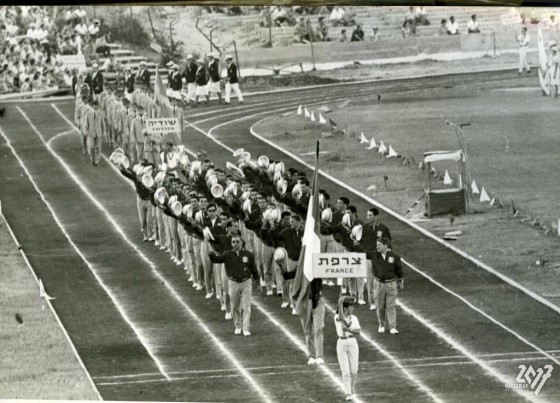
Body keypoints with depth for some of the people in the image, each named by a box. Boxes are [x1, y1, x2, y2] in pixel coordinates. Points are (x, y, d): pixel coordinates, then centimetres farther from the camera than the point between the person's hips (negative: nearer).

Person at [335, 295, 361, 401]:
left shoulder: (354, 318, 4)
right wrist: (340, 302, -31)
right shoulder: (337, 317, -5)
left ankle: (351, 389, 27)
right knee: (345, 371, -7)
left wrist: (348, 329, -23)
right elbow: (341, 318, -30)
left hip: (352, 344, 3)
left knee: (354, 371, 4)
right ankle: (348, 393, -5)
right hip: (341, 344, -3)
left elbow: (358, 332, -6)